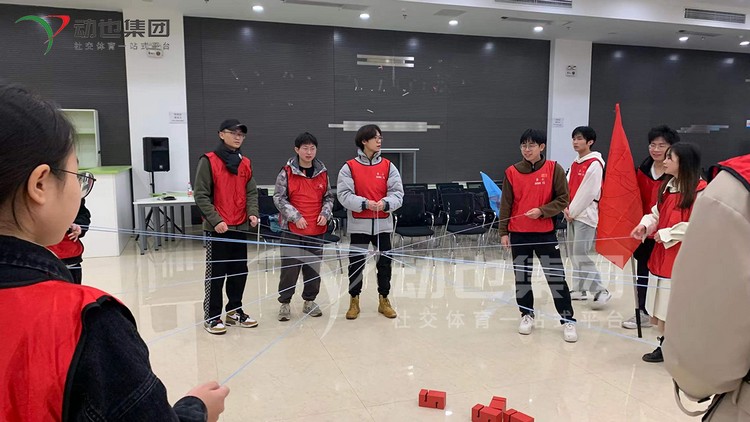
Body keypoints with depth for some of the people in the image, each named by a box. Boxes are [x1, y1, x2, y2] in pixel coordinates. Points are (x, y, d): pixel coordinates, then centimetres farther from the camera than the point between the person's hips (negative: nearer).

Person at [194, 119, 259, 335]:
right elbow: (201, 195, -10)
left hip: (240, 227, 6)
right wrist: (216, 220, -17)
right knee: (216, 273, 2)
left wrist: (253, 213, -8)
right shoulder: (208, 161, -7)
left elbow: (251, 192, 10)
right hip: (217, 228, -6)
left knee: (240, 271, 12)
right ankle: (211, 317, 14)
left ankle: (234, 311, 27)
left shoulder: (245, 163, 10)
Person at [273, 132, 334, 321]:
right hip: (292, 229, -3)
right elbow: (279, 198, -4)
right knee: (290, 266, -2)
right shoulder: (287, 172, -3)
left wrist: (325, 213, -2)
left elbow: (328, 197, 15)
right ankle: (285, 303, 13)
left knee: (313, 266, 10)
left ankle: (309, 301, 25)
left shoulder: (322, 173, 8)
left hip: (317, 229, 4)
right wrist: (295, 217, -13)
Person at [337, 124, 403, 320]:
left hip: (383, 223, 2)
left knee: (385, 262, 9)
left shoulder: (388, 166, 3)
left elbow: (397, 193, -1)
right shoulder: (349, 167, -3)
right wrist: (364, 203, -23)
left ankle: (384, 300, 25)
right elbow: (344, 195, -10)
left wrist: (385, 203, -21)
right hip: (359, 224, -2)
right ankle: (354, 301, 21)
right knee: (356, 263, 5)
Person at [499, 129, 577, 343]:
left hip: (545, 233, -2)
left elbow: (563, 199, -3)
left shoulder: (554, 169, -4)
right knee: (522, 277, 11)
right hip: (519, 234, 2)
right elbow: (506, 204, 3)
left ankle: (568, 320, 14)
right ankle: (527, 315, 27)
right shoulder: (512, 172, 0)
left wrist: (542, 211, -18)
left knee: (556, 277, 1)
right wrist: (503, 232, 0)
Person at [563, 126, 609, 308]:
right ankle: (580, 290, 21)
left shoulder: (595, 163, -11)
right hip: (572, 214, 9)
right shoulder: (575, 164, 15)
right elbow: (567, 187, 11)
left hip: (585, 215, -9)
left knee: (580, 255, -12)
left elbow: (587, 192, -15)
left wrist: (573, 211, -10)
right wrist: (566, 208, -3)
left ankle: (601, 291, -2)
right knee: (573, 253, 11)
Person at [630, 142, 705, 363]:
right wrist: (645, 225, -3)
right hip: (661, 254, 8)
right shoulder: (667, 186, 12)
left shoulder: (700, 189, -14)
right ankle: (664, 345, 26)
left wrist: (666, 234, -15)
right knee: (660, 306, 14)